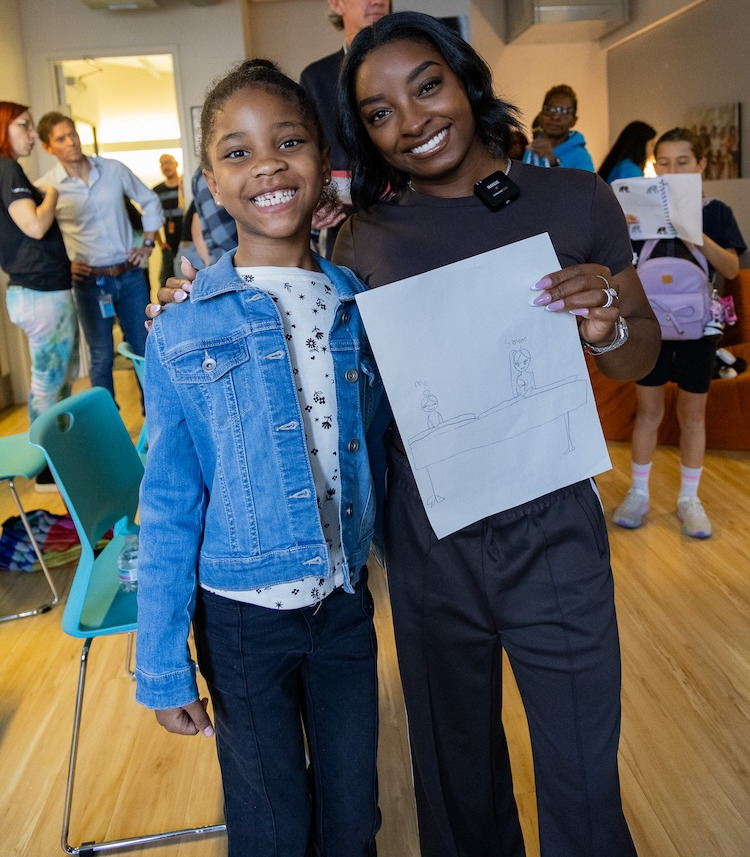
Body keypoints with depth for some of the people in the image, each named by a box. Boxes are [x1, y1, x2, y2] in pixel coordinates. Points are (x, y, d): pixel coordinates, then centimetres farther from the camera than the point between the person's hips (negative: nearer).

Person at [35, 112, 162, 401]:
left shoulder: (114, 169, 1)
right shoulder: (45, 187, -6)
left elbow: (150, 201, 14)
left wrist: (148, 243, 8)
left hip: (131, 275, 3)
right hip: (90, 282, -2)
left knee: (145, 348, 10)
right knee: (102, 358, 4)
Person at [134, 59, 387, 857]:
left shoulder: (362, 305, -4)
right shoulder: (182, 334, -12)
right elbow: (168, 506, -8)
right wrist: (162, 665, -5)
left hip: (345, 602, 3)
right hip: (242, 614, -2)